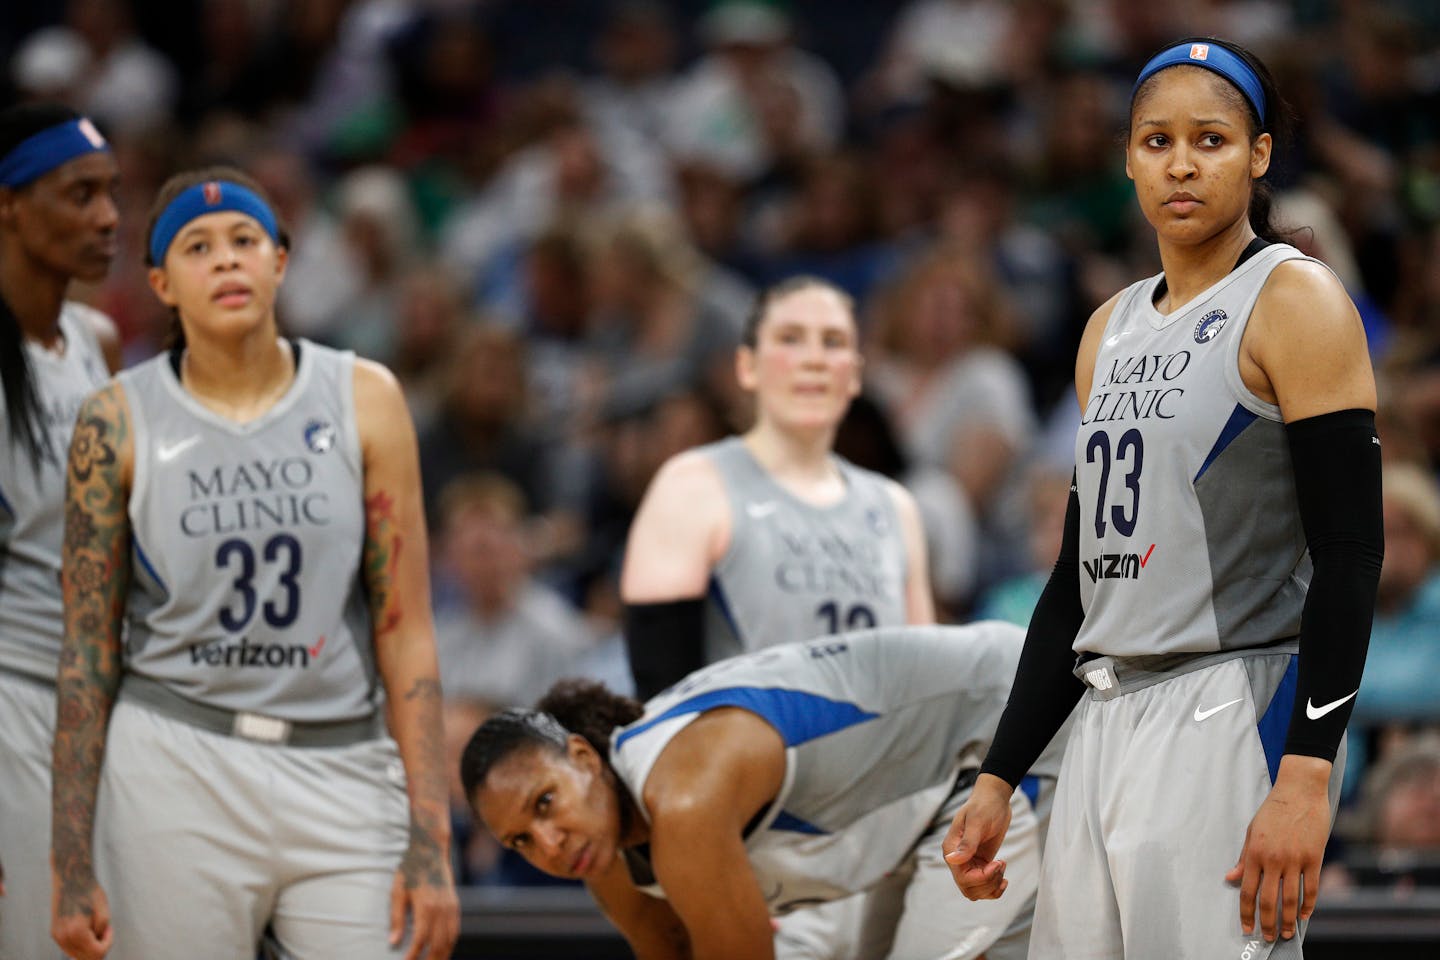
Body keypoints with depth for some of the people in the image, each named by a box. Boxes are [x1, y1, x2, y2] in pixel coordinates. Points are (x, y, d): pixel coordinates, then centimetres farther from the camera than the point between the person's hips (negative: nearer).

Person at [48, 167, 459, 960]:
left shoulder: (365, 401, 3)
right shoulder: (118, 422, 1)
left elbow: (404, 629, 3)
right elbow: (87, 651, 3)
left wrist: (429, 842, -3)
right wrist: (71, 864, -2)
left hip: (343, 771, 1)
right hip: (176, 770, -1)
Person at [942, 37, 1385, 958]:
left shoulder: (1295, 301, -5)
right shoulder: (1112, 329, 17)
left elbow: (1351, 554, -12)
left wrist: (1306, 777, -21)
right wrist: (999, 777, 17)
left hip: (1236, 718, -7)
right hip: (1109, 724, 7)